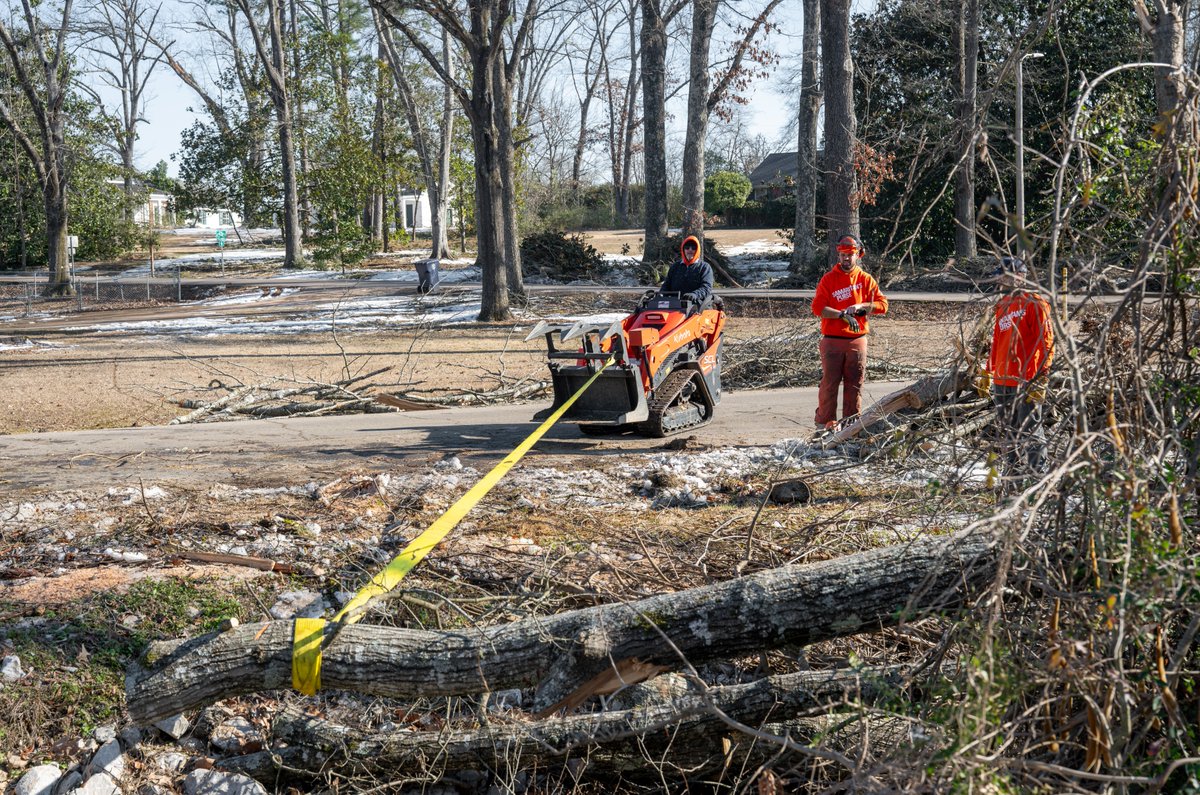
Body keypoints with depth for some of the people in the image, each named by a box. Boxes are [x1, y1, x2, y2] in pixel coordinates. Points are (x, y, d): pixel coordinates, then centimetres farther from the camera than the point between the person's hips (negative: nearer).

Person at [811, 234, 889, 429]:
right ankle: (825, 423, 3)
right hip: (832, 340, -2)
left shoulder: (866, 279, 9)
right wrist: (842, 315, -17)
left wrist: (860, 307, -12)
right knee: (830, 382, -3)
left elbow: (882, 304, 4)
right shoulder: (828, 279, 4)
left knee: (855, 384, 4)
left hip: (857, 340, 2)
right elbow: (817, 307, -6)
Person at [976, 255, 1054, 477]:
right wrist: (987, 373, 22)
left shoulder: (1033, 305, -8)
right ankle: (1014, 472, 23)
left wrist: (1040, 379, -17)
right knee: (1008, 432, 14)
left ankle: (1036, 474, 1)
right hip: (1001, 382, 8)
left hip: (1026, 382, -8)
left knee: (1030, 431, -5)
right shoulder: (1003, 306, 16)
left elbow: (1045, 342, -12)